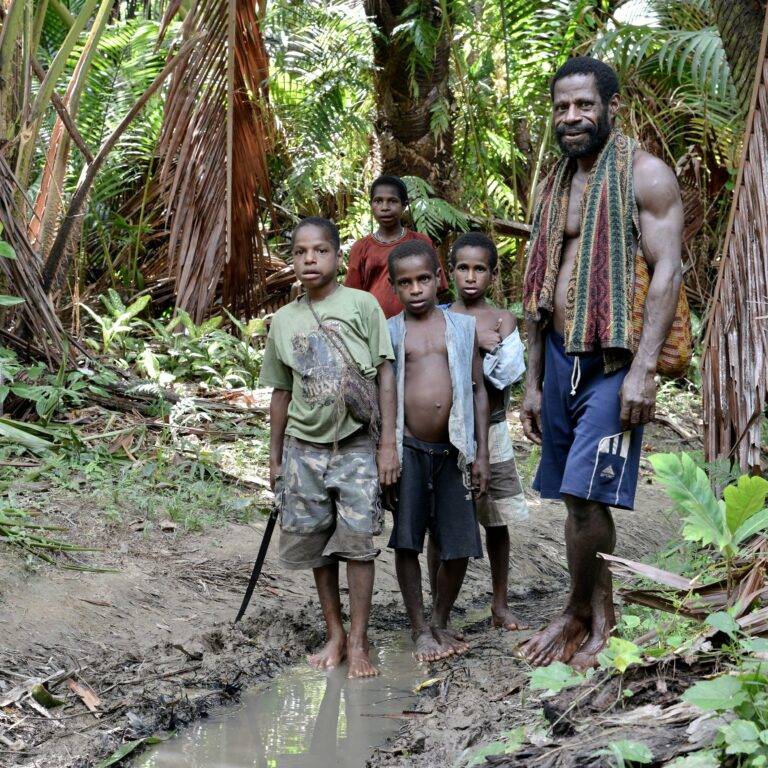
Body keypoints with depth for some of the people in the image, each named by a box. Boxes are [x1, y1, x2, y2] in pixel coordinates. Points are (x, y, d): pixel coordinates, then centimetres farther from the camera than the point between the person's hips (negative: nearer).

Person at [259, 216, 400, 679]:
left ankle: (359, 641, 0)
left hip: (356, 442, -4)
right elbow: (282, 393, 15)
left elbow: (385, 374, -3)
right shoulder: (285, 320, 8)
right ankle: (335, 635, 17)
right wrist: (275, 458, 17)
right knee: (315, 541, 6)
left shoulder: (362, 305, -3)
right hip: (305, 445, 4)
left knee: (357, 537, -8)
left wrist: (388, 444, -8)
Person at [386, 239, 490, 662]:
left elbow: (478, 390, 10)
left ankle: (441, 622, 22)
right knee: (407, 541, 0)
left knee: (459, 545, 2)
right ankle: (420, 630, 13)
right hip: (408, 448, -1)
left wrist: (481, 453, 4)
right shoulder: (389, 332, 4)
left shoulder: (463, 326, 8)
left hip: (453, 449, 1)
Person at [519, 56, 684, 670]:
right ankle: (598, 615, 19)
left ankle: (582, 613, 6)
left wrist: (643, 370, -20)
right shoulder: (553, 187, 16)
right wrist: (534, 381, 16)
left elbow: (667, 272, -12)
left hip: (612, 359, -7)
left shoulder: (645, 175, -4)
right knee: (579, 497, 9)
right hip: (561, 358, 7)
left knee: (584, 494, -11)